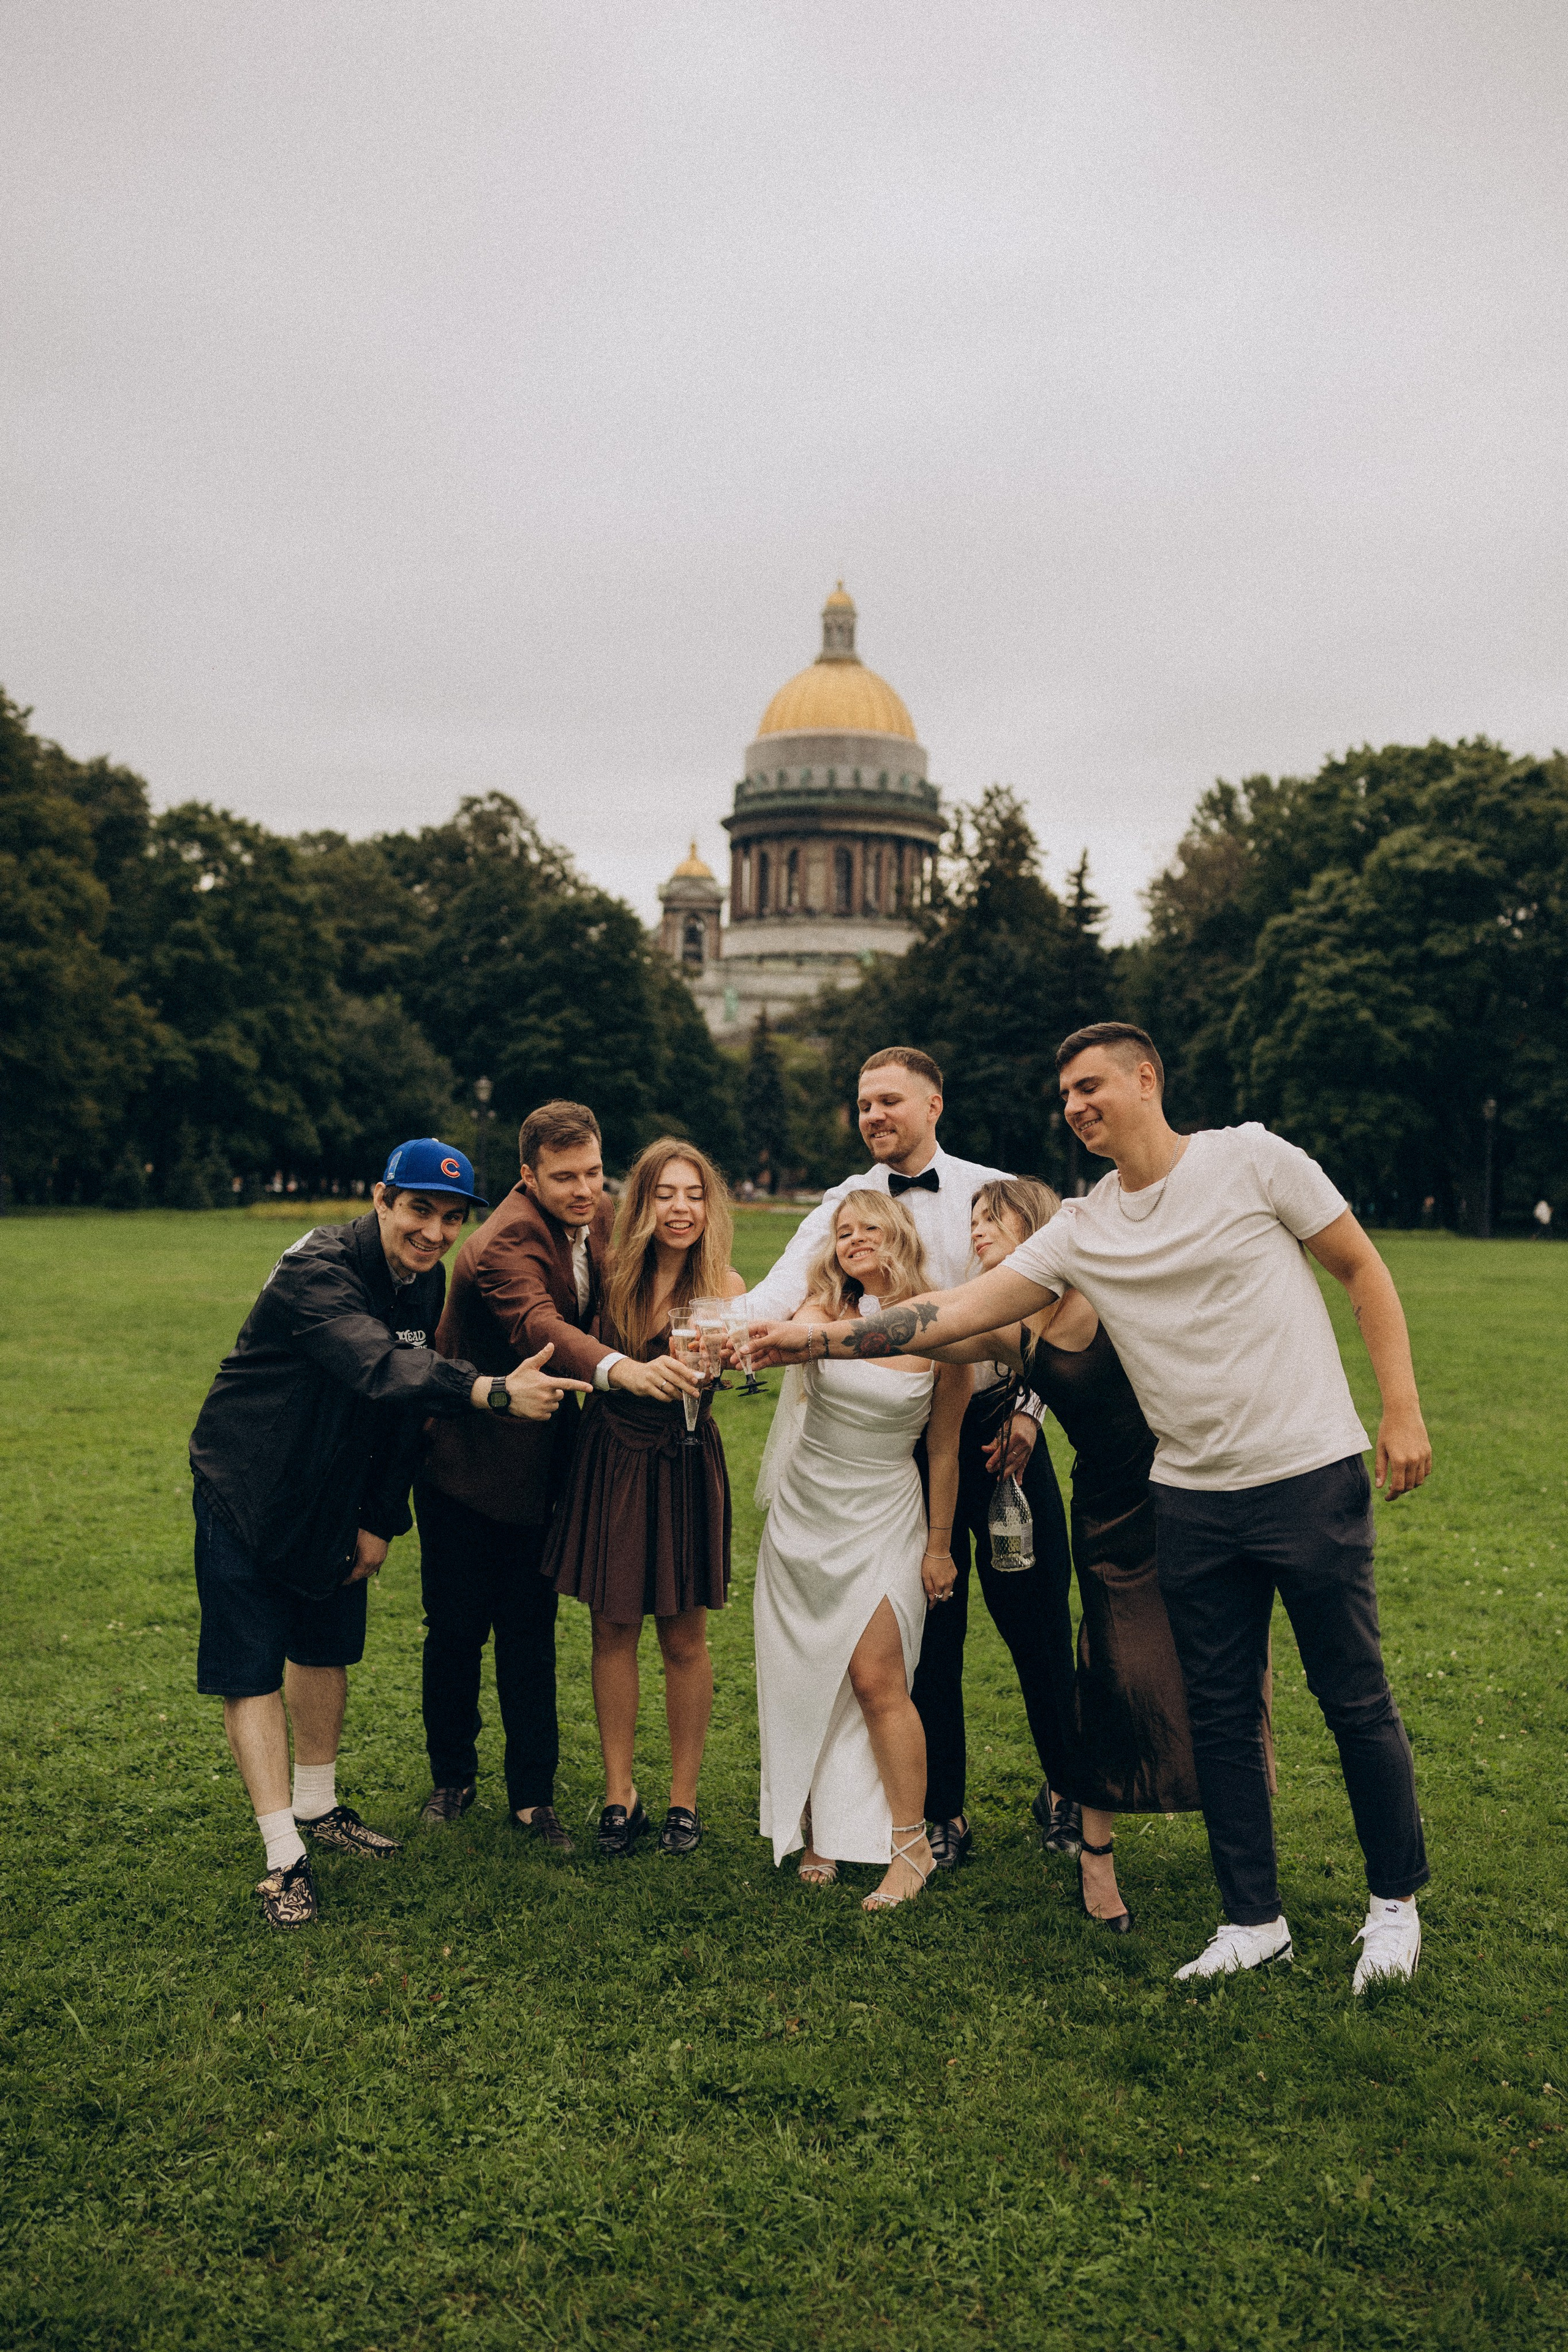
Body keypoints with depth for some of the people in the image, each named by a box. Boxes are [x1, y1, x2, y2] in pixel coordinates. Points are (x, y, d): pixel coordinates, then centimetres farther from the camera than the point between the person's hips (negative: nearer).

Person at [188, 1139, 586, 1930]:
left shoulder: (426, 1285, -3)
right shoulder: (317, 1271, -28)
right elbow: (382, 1367, -46)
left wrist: (382, 1519, 5)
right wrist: (494, 1392, -58)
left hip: (335, 1494, 7)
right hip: (246, 1487, -7)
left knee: (326, 1648, 16)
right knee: (253, 1668, -4)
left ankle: (318, 1807, 33)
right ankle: (283, 1857, 3)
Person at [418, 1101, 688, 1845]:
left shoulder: (599, 1217, -4)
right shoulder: (503, 1245, -28)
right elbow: (537, 1324, -48)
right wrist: (619, 1369, -67)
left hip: (536, 1464, 5)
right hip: (465, 1461, -5)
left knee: (530, 1632, 9)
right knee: (457, 1629, 8)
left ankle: (533, 1795, 19)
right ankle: (452, 1777, 29)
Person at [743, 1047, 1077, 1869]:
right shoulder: (842, 1206, 3)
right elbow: (782, 1291, -12)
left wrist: (1029, 1408, -9)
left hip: (999, 1426, 0)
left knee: (1035, 1617, 7)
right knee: (927, 1630, 7)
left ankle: (1066, 1787, 29)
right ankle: (944, 1814, 23)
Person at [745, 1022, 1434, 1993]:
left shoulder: (1253, 1159, -5)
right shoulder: (1080, 1231, 4)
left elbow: (1366, 1271, 1)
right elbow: (957, 1311, 1)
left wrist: (1403, 1409, -7)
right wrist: (816, 1338, -5)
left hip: (1310, 1473, -4)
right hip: (1194, 1498, 4)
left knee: (1357, 1700, 7)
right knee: (1221, 1715, 10)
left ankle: (1395, 1903, 27)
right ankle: (1255, 1922, 25)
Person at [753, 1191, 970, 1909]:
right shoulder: (823, 1312, -4)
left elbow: (943, 1448, 1)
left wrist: (940, 1545, 5)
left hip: (883, 1516, -3)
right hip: (803, 1512, 3)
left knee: (875, 1677, -10)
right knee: (805, 1680, 7)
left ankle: (910, 1844, 5)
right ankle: (821, 1829, 23)